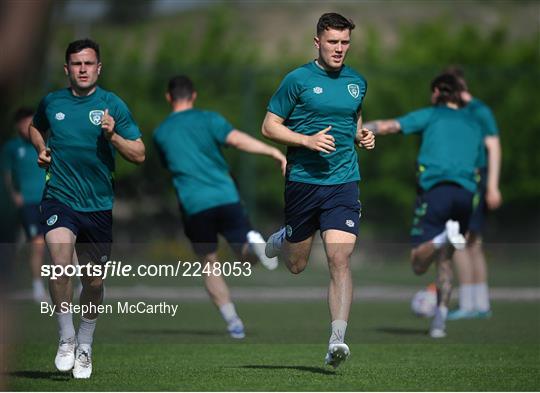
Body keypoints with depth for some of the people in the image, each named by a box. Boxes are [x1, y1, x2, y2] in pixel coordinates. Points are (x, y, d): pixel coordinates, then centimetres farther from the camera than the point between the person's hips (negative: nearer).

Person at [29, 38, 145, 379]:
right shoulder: (51, 102, 5)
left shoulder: (112, 105, -1)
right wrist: (41, 149, 8)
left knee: (94, 282, 9)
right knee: (61, 263, -25)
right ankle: (66, 339, -9)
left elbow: (139, 154, -3)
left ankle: (85, 345, 32)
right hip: (60, 198, -1)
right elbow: (36, 128, 28)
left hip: (99, 205, 1)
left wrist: (112, 136, -19)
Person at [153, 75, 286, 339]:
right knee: (247, 254, 10)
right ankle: (253, 241, -28)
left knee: (209, 264, 14)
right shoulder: (208, 119, 7)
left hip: (194, 206, 0)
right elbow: (237, 139, -9)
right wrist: (274, 152, -12)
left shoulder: (160, 134, 14)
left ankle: (232, 321, -1)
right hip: (226, 198, 0)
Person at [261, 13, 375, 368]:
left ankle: (337, 339, -16)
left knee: (340, 260, -14)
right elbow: (270, 126, -3)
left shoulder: (357, 82, 10)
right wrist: (308, 140, -17)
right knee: (297, 265, 11)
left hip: (343, 183, 2)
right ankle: (283, 240, 48)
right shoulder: (298, 80, -5)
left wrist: (363, 136, 7)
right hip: (303, 181, -2)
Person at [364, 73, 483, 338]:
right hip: (466, 193, 4)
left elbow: (390, 126, 1)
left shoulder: (431, 115, 10)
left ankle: (443, 237, -35)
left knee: (419, 265, -5)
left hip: (435, 189, -4)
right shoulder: (473, 125, 23)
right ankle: (440, 322, 7)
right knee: (444, 261, 17)